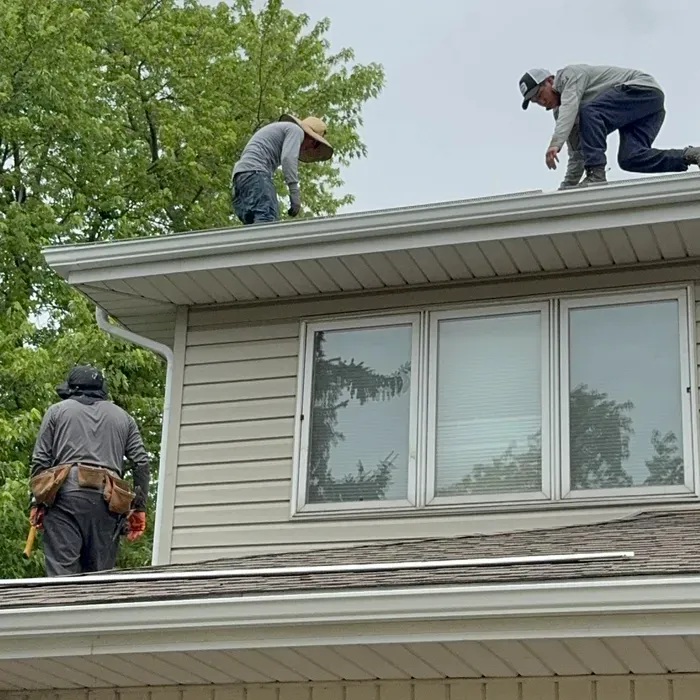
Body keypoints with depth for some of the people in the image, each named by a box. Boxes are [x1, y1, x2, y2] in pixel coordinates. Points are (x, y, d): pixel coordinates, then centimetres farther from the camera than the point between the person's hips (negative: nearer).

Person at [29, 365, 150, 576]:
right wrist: (139, 507, 11)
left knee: (62, 570, -9)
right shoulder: (123, 417, 23)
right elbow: (141, 463, 11)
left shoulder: (57, 411, 17)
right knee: (100, 572, 5)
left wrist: (36, 503, 9)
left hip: (66, 492, -2)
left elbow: (40, 460, 7)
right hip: (107, 501, 2)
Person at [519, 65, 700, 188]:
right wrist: (566, 188, 12)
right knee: (630, 159, -14)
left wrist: (555, 143, -41)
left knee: (589, 113, -26)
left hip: (644, 88, -9)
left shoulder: (569, 75, -8)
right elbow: (577, 153, 19)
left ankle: (596, 174, -32)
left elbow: (570, 108, -28)